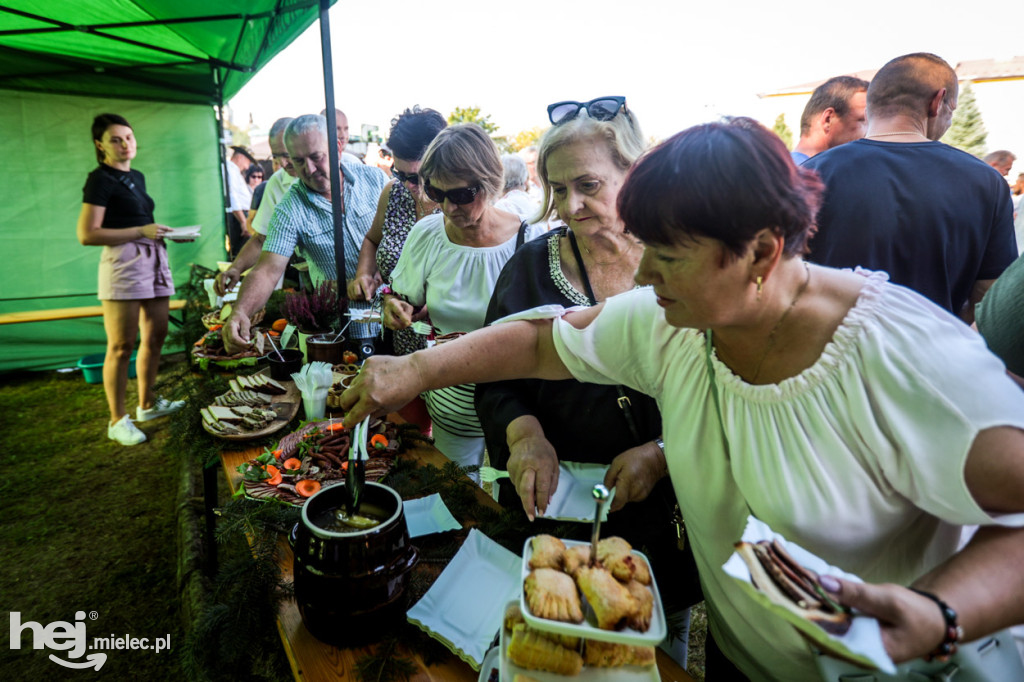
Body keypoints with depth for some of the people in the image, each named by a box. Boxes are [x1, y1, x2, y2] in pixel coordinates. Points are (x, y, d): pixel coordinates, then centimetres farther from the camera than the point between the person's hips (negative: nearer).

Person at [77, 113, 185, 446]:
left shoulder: (136, 177, 19)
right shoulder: (101, 179, -5)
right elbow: (87, 234, -12)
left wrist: (163, 233, 12)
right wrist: (142, 231, -17)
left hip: (154, 260, 8)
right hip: (123, 263, -8)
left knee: (156, 336, 13)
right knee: (121, 346, -5)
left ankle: (147, 404, 27)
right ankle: (117, 421, 4)